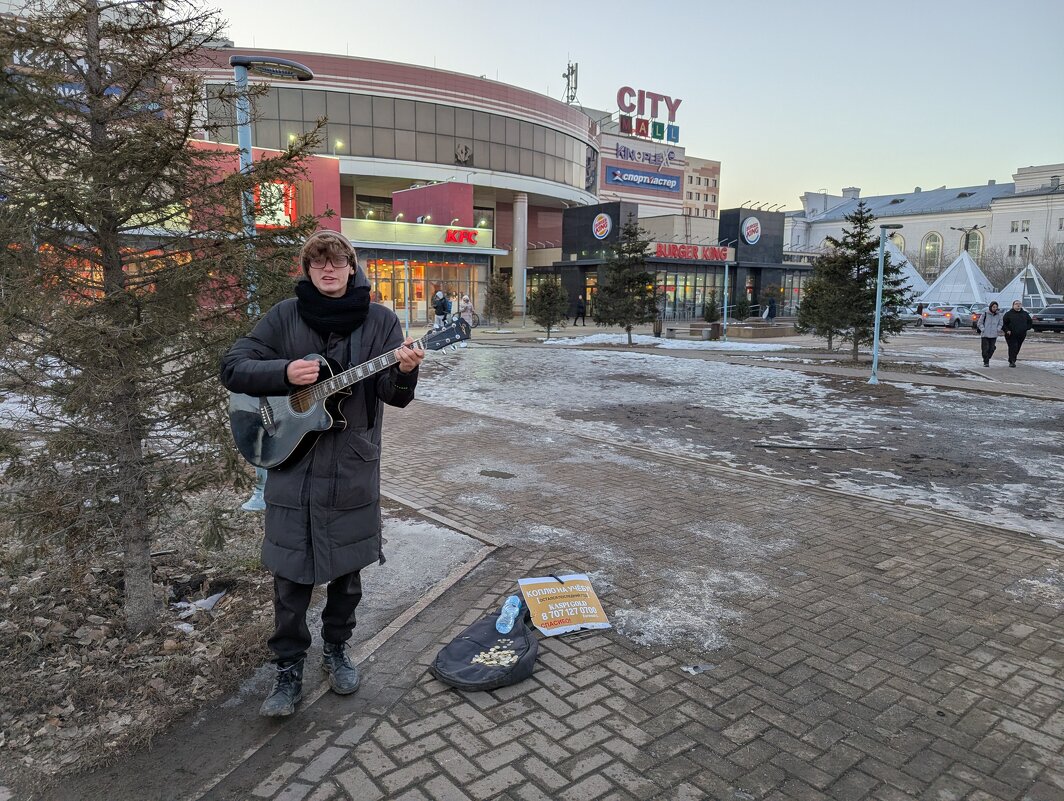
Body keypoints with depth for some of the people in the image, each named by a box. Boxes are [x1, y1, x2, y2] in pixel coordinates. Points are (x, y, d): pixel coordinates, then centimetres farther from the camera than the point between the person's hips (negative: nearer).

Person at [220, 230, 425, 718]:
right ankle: (288, 670, 23)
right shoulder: (285, 316, 0)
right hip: (292, 463, 0)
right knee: (291, 574, 6)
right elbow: (232, 369, -2)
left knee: (346, 569, 13)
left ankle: (336, 649, 36)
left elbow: (395, 396, -5)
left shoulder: (380, 320, 0)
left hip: (353, 467, 1)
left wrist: (405, 371, -28)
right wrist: (285, 372, -19)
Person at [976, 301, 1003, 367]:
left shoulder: (998, 315, 4)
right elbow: (979, 323, 2)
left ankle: (987, 359, 21)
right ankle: (986, 362, 7)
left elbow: (1000, 324, 17)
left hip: (993, 335, 3)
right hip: (985, 335, -3)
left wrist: (998, 329, 1)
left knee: (992, 349, 1)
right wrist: (983, 330, -8)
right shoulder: (985, 314, -4)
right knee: (985, 349, -4)